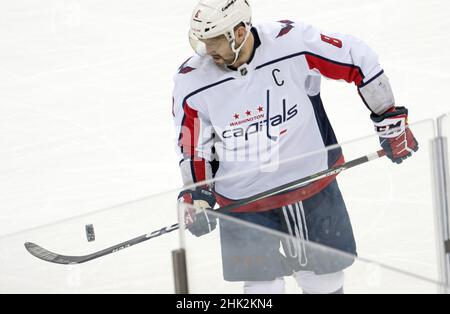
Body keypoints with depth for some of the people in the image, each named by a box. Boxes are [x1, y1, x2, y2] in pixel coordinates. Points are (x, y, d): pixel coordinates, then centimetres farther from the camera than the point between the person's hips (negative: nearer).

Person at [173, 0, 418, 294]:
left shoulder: (295, 42, -21)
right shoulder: (192, 82, -14)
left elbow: (359, 61, -10)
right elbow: (192, 145, 1)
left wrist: (390, 119, -4)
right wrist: (196, 198, -5)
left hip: (314, 184, 0)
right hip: (244, 200, 0)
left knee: (325, 278, 14)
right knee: (263, 285, 1)